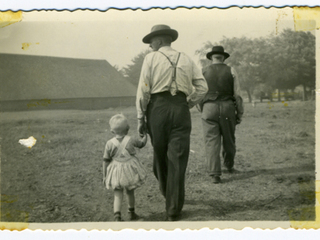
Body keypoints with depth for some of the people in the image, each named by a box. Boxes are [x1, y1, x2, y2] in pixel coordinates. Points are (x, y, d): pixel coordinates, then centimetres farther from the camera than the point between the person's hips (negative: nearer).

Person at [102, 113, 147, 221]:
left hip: (116, 173, -1)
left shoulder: (109, 143, -6)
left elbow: (105, 161, -3)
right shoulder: (131, 140, -5)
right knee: (130, 192, 20)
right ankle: (131, 213, 36)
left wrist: (104, 176, 6)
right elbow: (142, 143, 16)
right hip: (130, 170, 1)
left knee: (118, 195, 2)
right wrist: (145, 136, 36)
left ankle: (117, 216, -14)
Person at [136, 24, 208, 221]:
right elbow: (202, 87, 8)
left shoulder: (151, 58, 4)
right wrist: (188, 104, 14)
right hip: (181, 109, 2)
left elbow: (143, 90, -3)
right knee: (178, 160, 2)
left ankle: (167, 192, 36)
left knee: (160, 155, 17)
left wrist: (141, 118, 1)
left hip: (158, 108, -2)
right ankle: (174, 210, 2)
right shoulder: (186, 59, 14)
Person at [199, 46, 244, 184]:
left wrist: (202, 109, 20)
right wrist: (239, 114, 10)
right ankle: (229, 166, 35)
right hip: (227, 107, 1)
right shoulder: (231, 71, 5)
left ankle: (215, 173, -10)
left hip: (209, 107, 0)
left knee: (211, 141, -2)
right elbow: (237, 95, 3)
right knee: (229, 139, 17)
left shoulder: (203, 71, 6)